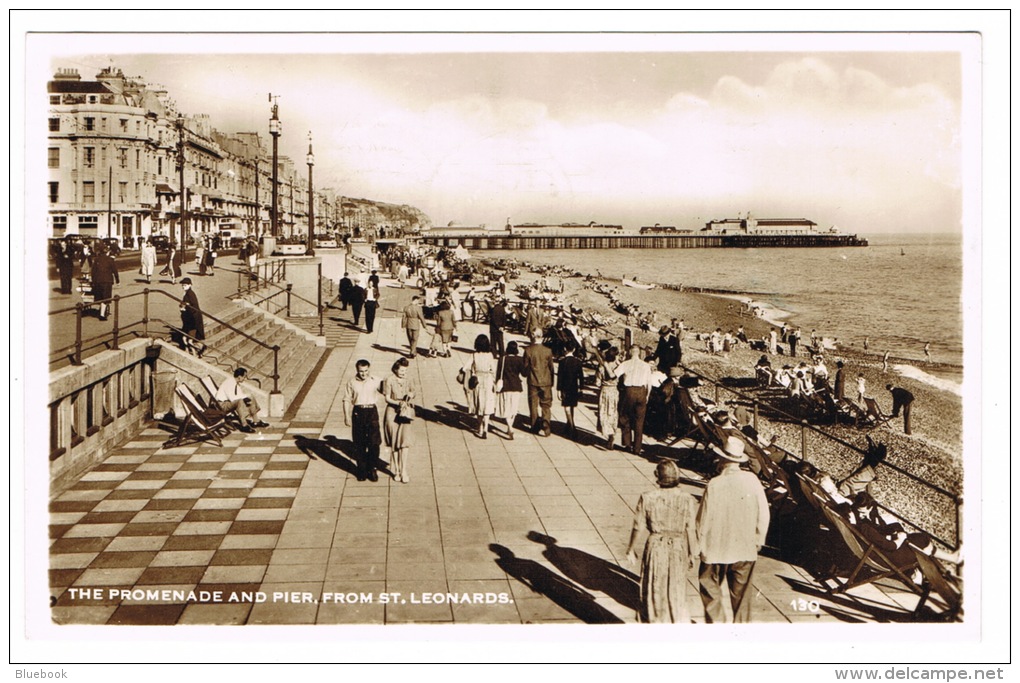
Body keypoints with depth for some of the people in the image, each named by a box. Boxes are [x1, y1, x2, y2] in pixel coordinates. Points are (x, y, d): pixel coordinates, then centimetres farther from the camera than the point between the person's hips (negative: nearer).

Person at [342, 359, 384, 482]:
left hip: (372, 412, 0)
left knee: (374, 442, -4)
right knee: (359, 444, 5)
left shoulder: (375, 381, 3)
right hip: (358, 412, 0)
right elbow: (347, 400, 5)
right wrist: (347, 416, -1)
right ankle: (362, 470, 17)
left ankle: (372, 469, 10)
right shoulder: (352, 382, 3)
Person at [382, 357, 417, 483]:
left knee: (405, 440, -8)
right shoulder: (389, 380, -6)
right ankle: (396, 470, 14)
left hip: (405, 412, 2)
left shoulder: (408, 380, 5)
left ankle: (403, 470, -3)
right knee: (394, 442, 3)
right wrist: (398, 403, -19)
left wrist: (412, 394, -8)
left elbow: (414, 392, 15)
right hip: (392, 412, -2)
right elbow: (387, 398, -5)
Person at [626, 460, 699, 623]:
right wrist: (693, 554, 5)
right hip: (679, 549, 1)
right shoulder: (687, 500, -11)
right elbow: (691, 530, -7)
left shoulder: (647, 498, -12)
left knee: (654, 591, 15)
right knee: (677, 592, 15)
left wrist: (631, 548, 9)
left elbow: (639, 527, -5)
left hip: (655, 548, -1)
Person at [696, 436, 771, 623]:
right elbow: (764, 513, -1)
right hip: (746, 549, 3)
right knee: (741, 589, 15)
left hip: (717, 547, -3)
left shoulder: (714, 484, -17)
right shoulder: (752, 480, -7)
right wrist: (759, 539, 12)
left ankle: (716, 620, 6)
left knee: (710, 584, 13)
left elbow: (704, 518, -11)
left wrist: (699, 544, 3)